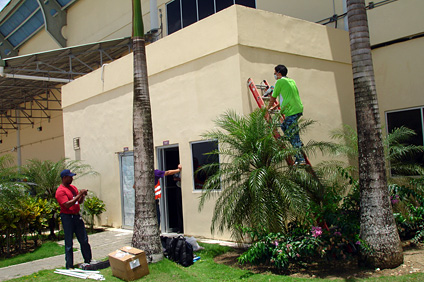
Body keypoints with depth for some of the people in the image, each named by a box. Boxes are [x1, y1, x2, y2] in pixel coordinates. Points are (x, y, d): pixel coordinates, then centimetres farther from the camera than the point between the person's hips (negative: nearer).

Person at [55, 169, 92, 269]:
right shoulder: (60, 191, -12)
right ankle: (69, 266, 9)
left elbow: (80, 202, 19)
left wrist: (83, 195, -2)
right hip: (67, 217, -7)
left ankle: (88, 261, 21)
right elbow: (67, 205, -22)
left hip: (77, 216, 7)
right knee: (69, 243, 0)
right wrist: (79, 195, -21)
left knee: (84, 240, 10)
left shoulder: (73, 187, 13)